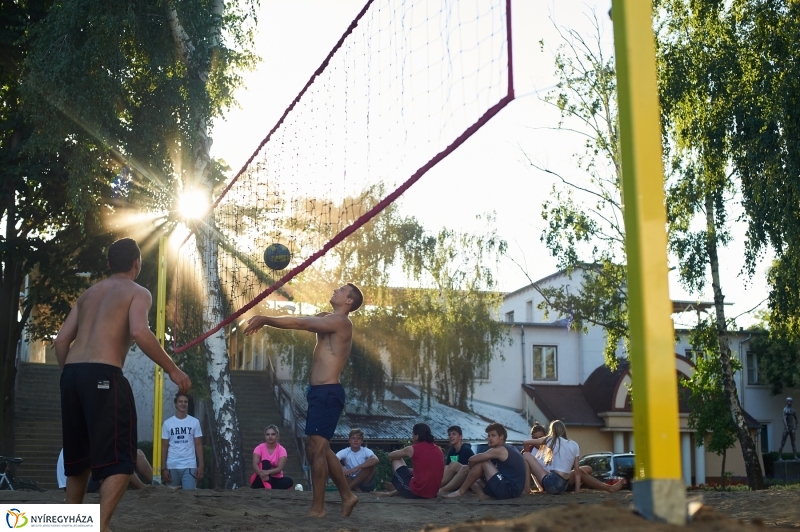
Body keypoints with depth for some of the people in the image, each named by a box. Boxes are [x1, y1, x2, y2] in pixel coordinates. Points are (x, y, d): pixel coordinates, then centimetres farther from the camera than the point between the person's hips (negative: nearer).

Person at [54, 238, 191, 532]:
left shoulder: (89, 293, 23)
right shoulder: (138, 292, 4)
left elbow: (61, 340, 17)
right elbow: (139, 332, -16)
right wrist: (172, 369, -11)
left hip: (71, 374, 7)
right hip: (103, 375, -7)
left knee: (79, 458, 19)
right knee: (119, 459, -6)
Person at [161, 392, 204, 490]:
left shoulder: (195, 422, 5)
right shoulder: (167, 423, 5)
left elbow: (198, 445, 5)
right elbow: (164, 447, 5)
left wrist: (201, 466, -4)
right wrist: (163, 468, -2)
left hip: (190, 466, -1)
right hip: (171, 466, 1)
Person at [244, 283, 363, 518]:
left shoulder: (341, 321, -11)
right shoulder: (326, 318, 20)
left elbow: (300, 323, -17)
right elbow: (299, 321, 14)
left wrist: (265, 320, -13)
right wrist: (264, 320, 1)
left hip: (328, 393, -10)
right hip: (320, 392, 10)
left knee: (316, 448, -10)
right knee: (318, 448, 15)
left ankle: (318, 507, -6)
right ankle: (347, 495, 23)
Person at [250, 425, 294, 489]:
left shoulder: (281, 450, -5)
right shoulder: (259, 448, -5)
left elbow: (280, 468, -21)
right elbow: (255, 465, -22)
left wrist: (268, 472, -42)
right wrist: (261, 473, -46)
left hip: (275, 479, 1)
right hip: (260, 480, -1)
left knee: (289, 481, -27)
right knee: (265, 462, -28)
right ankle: (267, 487, -51)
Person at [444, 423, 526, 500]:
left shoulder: (499, 450, -10)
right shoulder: (508, 448, 20)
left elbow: (472, 459, -10)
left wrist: (470, 468, 12)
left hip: (509, 489, -10)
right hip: (514, 490, 10)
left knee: (481, 463, -6)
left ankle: (461, 491, 0)